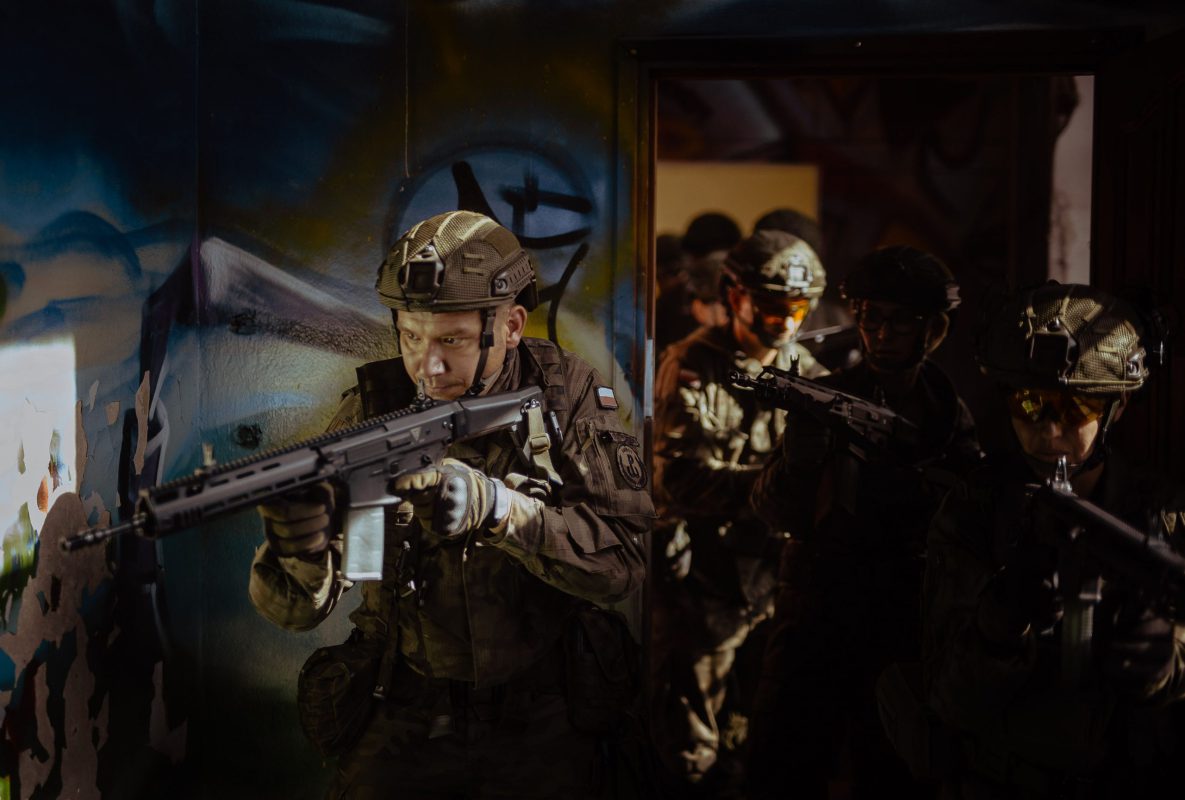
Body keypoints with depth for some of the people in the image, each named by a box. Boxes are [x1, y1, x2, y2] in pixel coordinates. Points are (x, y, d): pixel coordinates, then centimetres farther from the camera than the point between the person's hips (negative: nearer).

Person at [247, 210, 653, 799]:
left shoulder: (569, 397, -6)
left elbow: (621, 563, -16)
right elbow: (296, 609, -8)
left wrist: (492, 504, -29)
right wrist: (301, 546, -31)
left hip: (541, 727, 0)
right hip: (405, 723, 1)